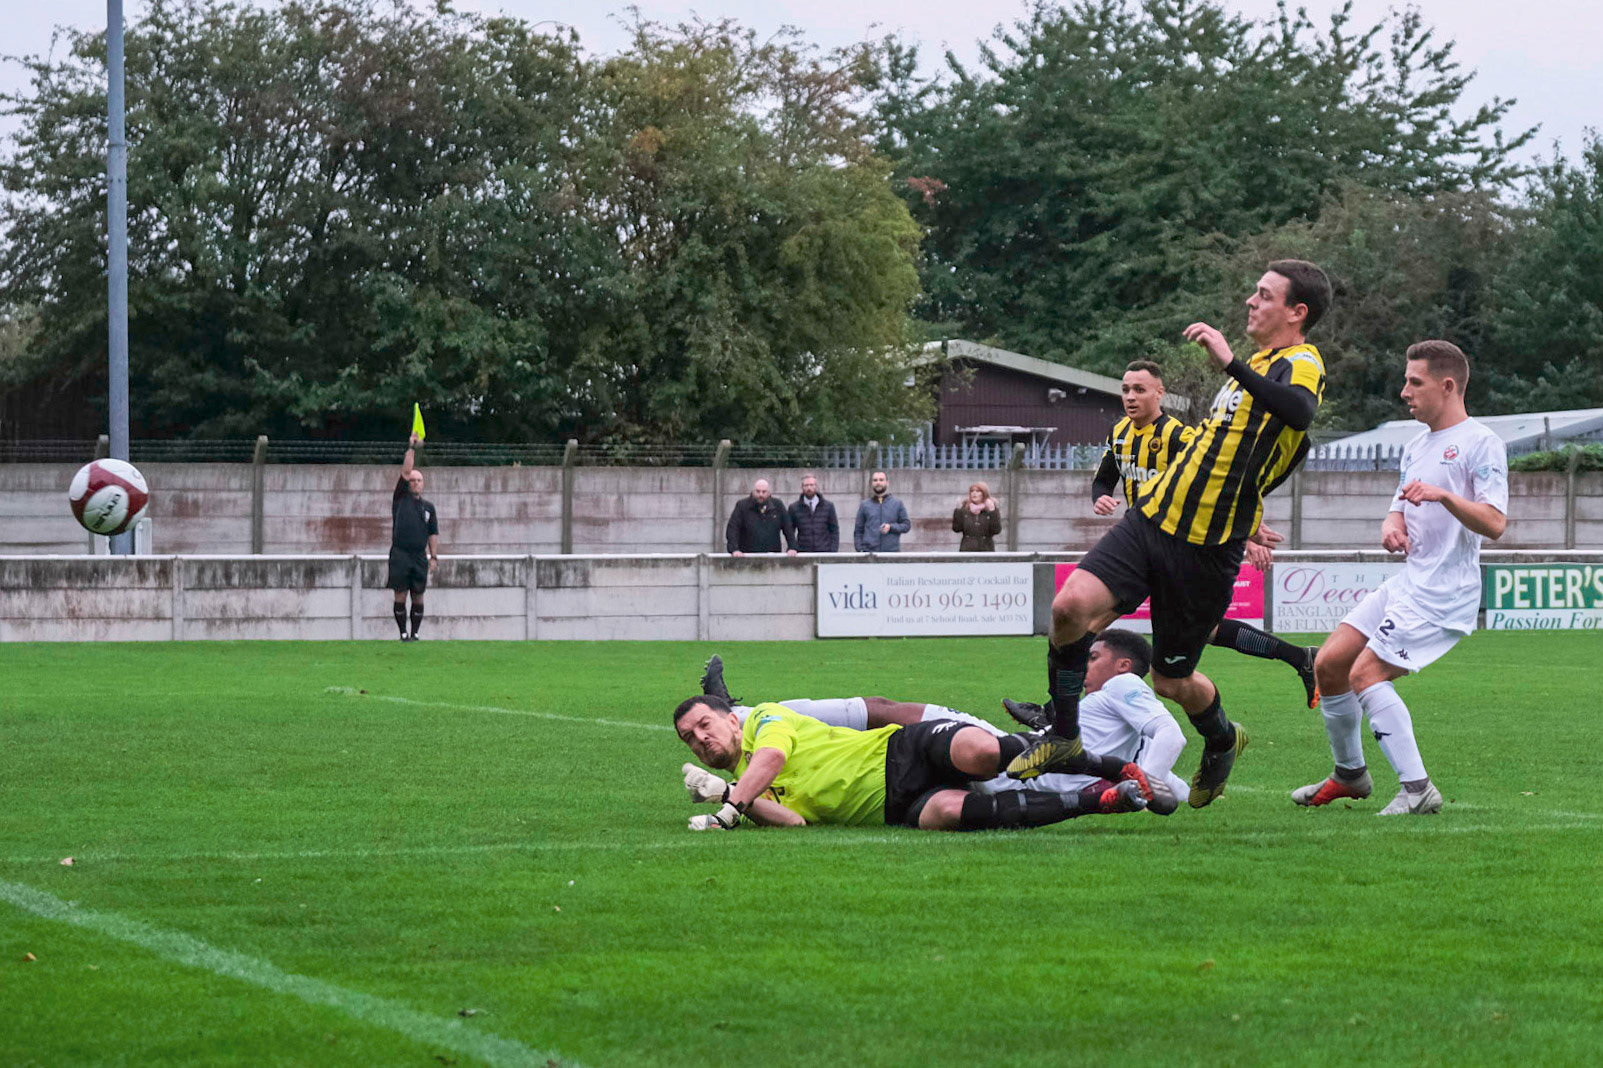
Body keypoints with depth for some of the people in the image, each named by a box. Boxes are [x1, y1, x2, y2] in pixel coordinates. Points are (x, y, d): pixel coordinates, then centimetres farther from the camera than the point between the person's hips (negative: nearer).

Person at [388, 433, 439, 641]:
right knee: (400, 596, -3)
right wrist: (411, 448, -4)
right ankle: (403, 633, 2)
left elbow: (433, 534, 14)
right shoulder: (401, 499, 9)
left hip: (420, 557, 2)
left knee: (418, 598, 2)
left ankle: (415, 633, 8)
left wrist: (434, 556, 4)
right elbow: (405, 472, 0)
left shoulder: (428, 507, 16)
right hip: (400, 554, -2)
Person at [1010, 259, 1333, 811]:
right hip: (1152, 517, 7)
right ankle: (1064, 739, 2)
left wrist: (1231, 364, -45)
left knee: (1171, 680, 5)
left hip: (1206, 552, -7)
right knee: (1071, 605, -15)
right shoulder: (1258, 363, 17)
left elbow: (1300, 412, -38)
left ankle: (1222, 740, 39)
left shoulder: (1302, 364, -12)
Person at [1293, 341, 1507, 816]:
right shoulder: (1416, 446, 19)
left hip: (1443, 592, -9)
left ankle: (1417, 789, -17)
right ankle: (1349, 774, 23)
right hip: (1407, 581, 9)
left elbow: (1494, 523, -18)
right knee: (1329, 665, 6)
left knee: (1366, 673, -19)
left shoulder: (1480, 443, -9)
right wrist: (1392, 526, -4)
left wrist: (1443, 495, -33)